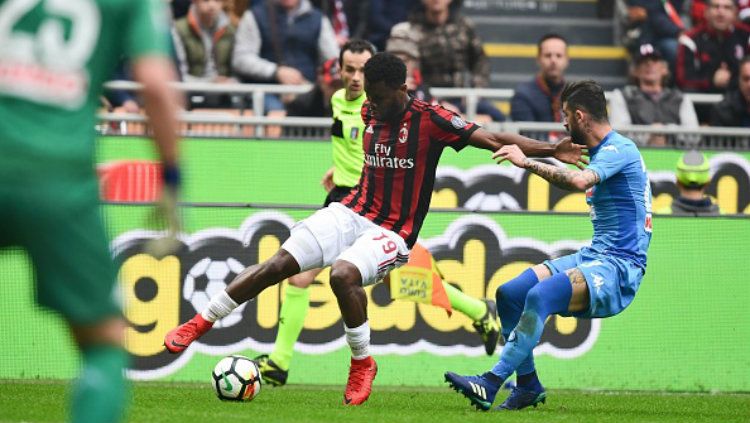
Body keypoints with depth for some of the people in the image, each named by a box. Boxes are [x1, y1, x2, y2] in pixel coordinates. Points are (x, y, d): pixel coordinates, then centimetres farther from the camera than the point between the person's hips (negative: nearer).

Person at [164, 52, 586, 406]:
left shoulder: (429, 119, -14)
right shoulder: (369, 113, 6)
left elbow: (492, 139, -17)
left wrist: (552, 150, -23)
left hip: (392, 233, -6)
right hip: (351, 213, 6)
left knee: (343, 274, -34)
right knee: (278, 264, -9)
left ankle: (363, 364, -13)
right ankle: (200, 323, 5)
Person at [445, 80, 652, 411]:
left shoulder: (619, 149, -13)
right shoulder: (602, 150, 18)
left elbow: (579, 181, -31)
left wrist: (528, 163, -27)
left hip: (618, 266, -10)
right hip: (592, 257, 10)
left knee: (540, 295, -31)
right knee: (508, 293, -2)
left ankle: (491, 384, -32)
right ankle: (528, 385, 2)